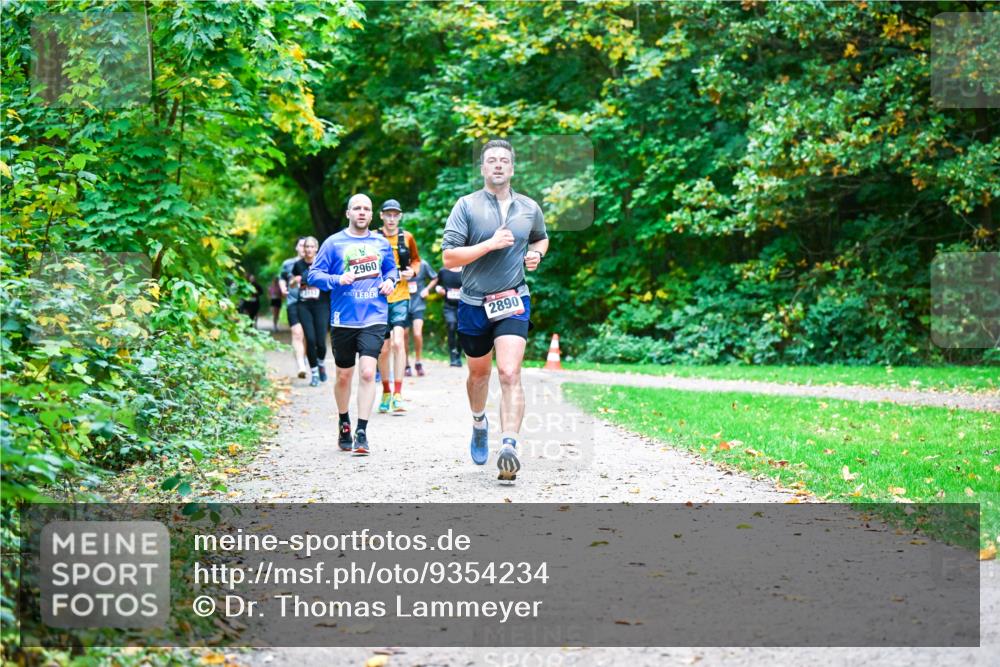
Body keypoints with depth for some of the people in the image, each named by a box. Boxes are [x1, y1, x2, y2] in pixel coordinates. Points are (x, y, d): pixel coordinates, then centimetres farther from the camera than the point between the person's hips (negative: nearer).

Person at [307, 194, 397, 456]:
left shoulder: (381, 243, 9)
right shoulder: (334, 243, 1)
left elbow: (392, 269, 25)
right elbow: (313, 274, 1)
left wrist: (390, 280, 3)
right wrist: (337, 279, -16)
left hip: (374, 319, 0)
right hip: (344, 319, 0)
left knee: (367, 373, -14)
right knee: (344, 376, 11)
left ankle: (362, 433, -11)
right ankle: (344, 426, 32)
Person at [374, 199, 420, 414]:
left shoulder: (407, 237, 4)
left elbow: (416, 259, 20)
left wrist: (412, 271, 0)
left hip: (400, 297, 0)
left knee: (397, 342, -18)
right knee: (384, 349, 6)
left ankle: (398, 395, -17)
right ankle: (386, 392, 25)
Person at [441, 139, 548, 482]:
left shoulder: (530, 208, 5)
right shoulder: (466, 205, -6)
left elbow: (541, 238, 27)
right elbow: (448, 257, -12)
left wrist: (535, 254, 5)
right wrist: (490, 244, -20)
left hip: (513, 302, 0)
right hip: (474, 304, 0)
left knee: (510, 374, -17)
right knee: (478, 373, 18)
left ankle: (509, 447, -23)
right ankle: (479, 423, 47)